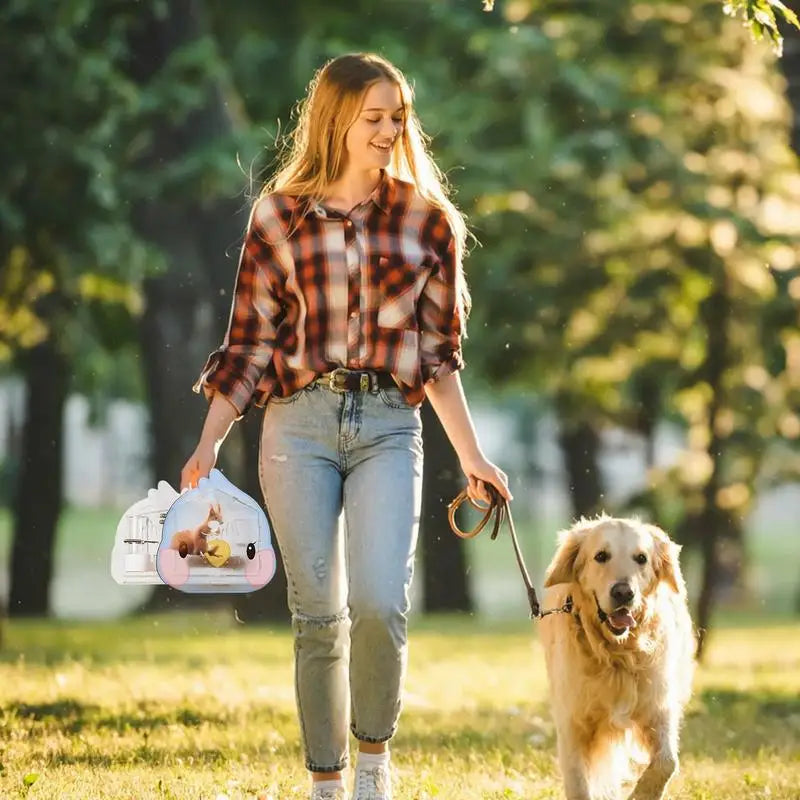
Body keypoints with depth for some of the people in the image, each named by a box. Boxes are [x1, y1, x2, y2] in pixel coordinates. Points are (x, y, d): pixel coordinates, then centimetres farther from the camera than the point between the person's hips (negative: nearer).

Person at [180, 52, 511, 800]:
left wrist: (470, 455, 7)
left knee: (379, 603, -17)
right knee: (318, 614, 0)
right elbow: (250, 341, 7)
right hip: (300, 423, 0)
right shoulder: (280, 214, 6)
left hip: (388, 428, 0)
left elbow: (439, 352, 12)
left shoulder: (427, 219, 9)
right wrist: (209, 443, -1)